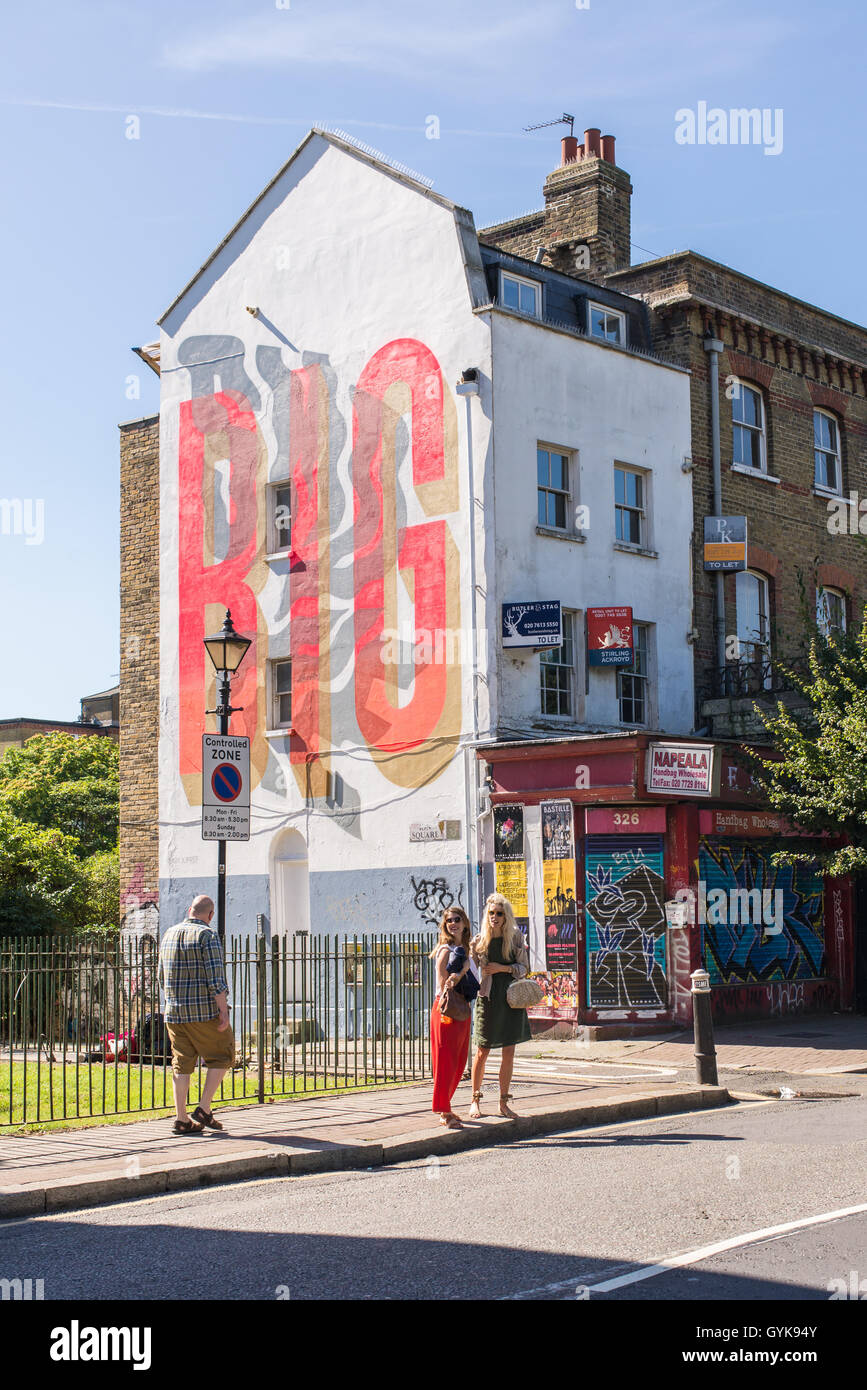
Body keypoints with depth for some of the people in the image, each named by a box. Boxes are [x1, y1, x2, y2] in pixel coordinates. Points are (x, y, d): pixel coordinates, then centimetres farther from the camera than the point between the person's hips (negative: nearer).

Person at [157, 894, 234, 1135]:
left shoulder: (169, 935, 11)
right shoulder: (207, 935, -10)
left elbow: (163, 979, 19)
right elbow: (216, 979, -17)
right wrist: (223, 1012, -14)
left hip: (174, 1013, 6)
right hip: (204, 1012, -6)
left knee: (182, 1064, 9)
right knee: (221, 1057, 8)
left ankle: (181, 1119, 6)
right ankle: (203, 1110, 2)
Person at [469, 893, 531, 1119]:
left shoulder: (516, 937, 3)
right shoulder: (480, 940, 0)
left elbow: (524, 968, 3)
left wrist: (503, 968, -11)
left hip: (512, 998, 2)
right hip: (488, 997, -2)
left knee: (508, 1053, 4)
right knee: (482, 1052, 1)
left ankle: (504, 1103, 13)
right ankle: (475, 1101, 13)